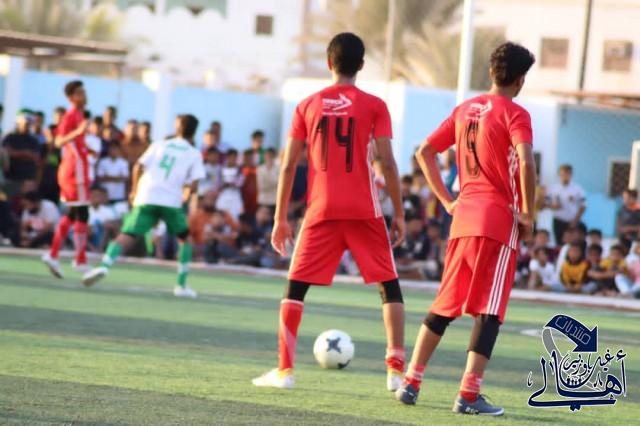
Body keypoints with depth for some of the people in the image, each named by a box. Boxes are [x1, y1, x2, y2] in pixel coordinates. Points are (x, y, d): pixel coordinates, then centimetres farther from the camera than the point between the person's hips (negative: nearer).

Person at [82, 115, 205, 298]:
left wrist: (134, 190, 20)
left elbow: (138, 167, 6)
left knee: (126, 236, -4)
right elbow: (193, 186, 0)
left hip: (146, 198, 1)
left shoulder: (159, 145, 17)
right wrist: (187, 195, 22)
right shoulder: (194, 154, 11)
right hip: (172, 200, -1)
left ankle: (105, 265, -30)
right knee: (184, 238, 20)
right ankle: (182, 285, 13)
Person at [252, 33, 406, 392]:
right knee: (389, 286, 8)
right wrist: (400, 214, 2)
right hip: (365, 212, -1)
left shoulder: (308, 106, 6)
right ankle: (396, 371, -1)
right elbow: (388, 164, -5)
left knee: (296, 287, 10)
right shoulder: (374, 106, 0)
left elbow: (289, 166, 4)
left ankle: (284, 370, 3)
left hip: (321, 211, 1)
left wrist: (281, 218, 9)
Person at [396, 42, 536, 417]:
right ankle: (469, 395, -9)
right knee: (489, 310, -4)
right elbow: (526, 164, -23)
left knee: (445, 305, 15)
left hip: (464, 215, 6)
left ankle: (411, 382, 14)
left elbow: (425, 153, 15)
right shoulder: (515, 115, -8)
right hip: (500, 219, -6)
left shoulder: (465, 110, 13)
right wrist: (528, 214, -12)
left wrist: (447, 200, 15)